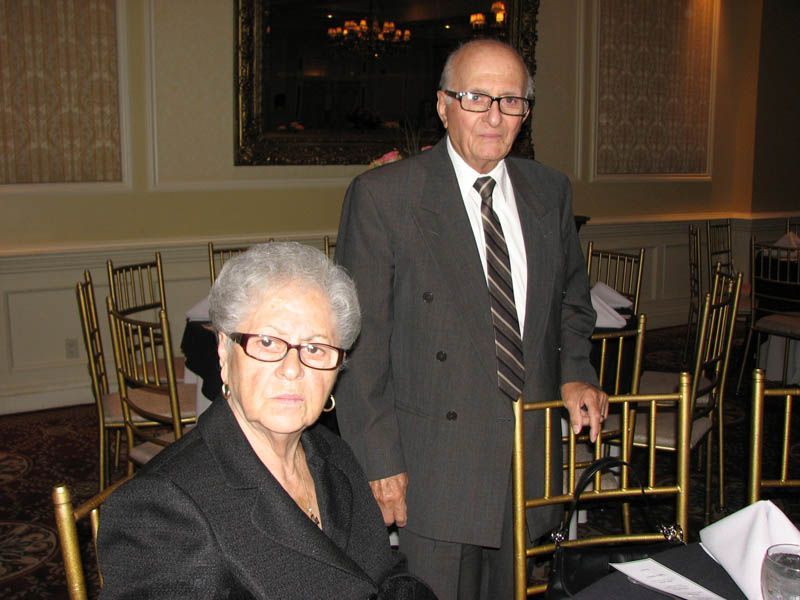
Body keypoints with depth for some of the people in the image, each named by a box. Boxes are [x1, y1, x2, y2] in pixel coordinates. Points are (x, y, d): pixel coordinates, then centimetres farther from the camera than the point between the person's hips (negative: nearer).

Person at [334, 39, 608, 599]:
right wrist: (379, 460, -12)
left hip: (533, 455, 5)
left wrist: (575, 370, 3)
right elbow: (361, 339, -10)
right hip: (435, 465, -5)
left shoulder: (549, 191, 6)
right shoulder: (381, 196, -10)